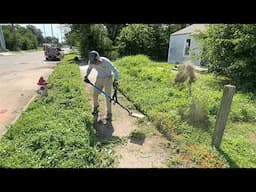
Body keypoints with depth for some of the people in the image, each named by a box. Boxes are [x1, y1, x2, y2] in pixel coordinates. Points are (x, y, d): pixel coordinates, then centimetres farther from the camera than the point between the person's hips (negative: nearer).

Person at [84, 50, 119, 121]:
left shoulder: (106, 61, -30)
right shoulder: (91, 62, -14)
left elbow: (115, 71, -29)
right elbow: (89, 68, 9)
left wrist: (115, 80, -44)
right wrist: (86, 76, -5)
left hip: (107, 79, -4)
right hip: (99, 79, 5)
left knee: (108, 97, -8)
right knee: (95, 94, 8)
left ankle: (109, 113, 8)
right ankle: (96, 108, 36)